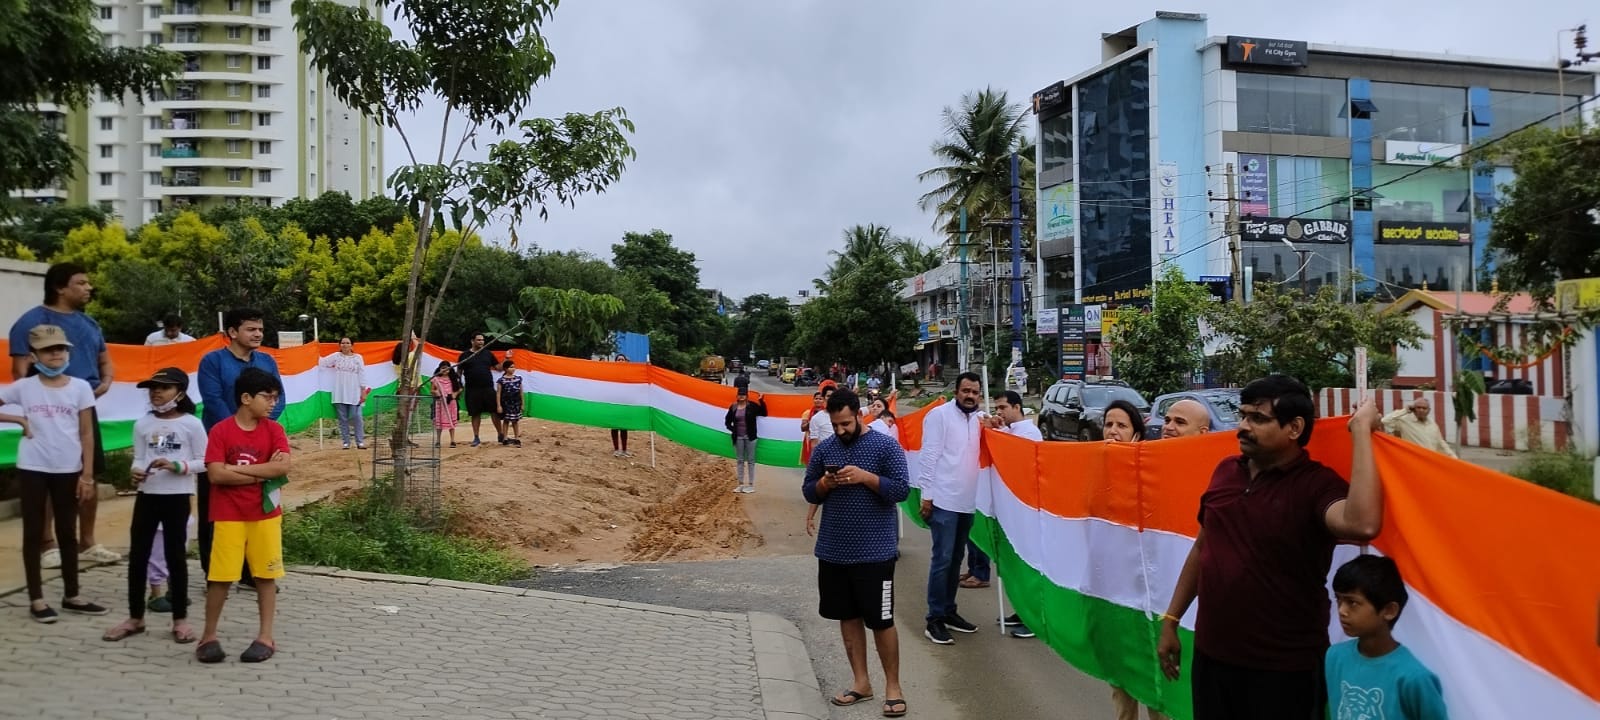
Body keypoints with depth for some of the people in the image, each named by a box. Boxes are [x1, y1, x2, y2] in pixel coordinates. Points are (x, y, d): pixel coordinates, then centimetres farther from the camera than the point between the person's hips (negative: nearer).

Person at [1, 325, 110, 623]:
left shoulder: (80, 387, -2)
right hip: (33, 469, -1)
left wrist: (87, 474, -3)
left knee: (68, 532, 11)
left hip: (69, 470, 1)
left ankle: (71, 595, 21)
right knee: (34, 532, 6)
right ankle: (36, 599, 13)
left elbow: (87, 434, 0)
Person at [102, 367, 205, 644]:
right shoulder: (142, 424, 4)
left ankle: (180, 620, 14)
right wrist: (137, 471, -13)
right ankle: (135, 618, 22)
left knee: (175, 556, 4)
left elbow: (203, 462, -5)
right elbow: (138, 458, 8)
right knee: (137, 556, 7)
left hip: (177, 497, -4)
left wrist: (177, 466, -20)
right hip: (147, 496, 4)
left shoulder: (192, 424, -6)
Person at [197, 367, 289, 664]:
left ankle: (265, 637, 15)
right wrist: (262, 475, -15)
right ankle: (209, 636, 17)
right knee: (220, 577, 2)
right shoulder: (220, 431, -6)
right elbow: (215, 474, -16)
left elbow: (282, 466, -14)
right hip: (229, 516, -2)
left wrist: (237, 468, -15)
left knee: (266, 575, 6)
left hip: (266, 514, 2)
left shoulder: (274, 430, 0)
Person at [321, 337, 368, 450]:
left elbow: (362, 375, 3)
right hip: (339, 393, 2)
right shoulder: (336, 356, 8)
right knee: (343, 419, 3)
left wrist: (363, 391, -1)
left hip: (354, 393, -1)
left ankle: (360, 442, -1)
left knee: (356, 417, -5)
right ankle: (346, 442, 9)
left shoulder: (358, 358, 5)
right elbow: (322, 363, 5)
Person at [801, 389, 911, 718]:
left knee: (881, 620, 3)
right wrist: (824, 484, -11)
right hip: (833, 550, 5)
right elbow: (809, 493, 10)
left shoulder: (885, 446, -8)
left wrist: (864, 476, -23)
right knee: (848, 616, 13)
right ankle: (861, 682, 26)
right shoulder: (823, 449, 6)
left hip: (875, 552, -5)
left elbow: (901, 489, -12)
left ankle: (893, 686, 17)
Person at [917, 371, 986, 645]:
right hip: (943, 500, -7)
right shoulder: (939, 414, -9)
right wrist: (927, 495, -15)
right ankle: (935, 619, 1)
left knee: (955, 559, 14)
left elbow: (978, 456, 16)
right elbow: (929, 456, -12)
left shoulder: (977, 419, 11)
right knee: (942, 559, -6)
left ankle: (949, 611, 24)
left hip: (967, 501, 7)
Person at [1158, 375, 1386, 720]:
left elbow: (1362, 525, -35)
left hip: (1283, 668, -5)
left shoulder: (1317, 484, -13)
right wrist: (1171, 620, 14)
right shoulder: (1226, 470, 4)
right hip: (1210, 655, 5)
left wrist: (1361, 429, -28)